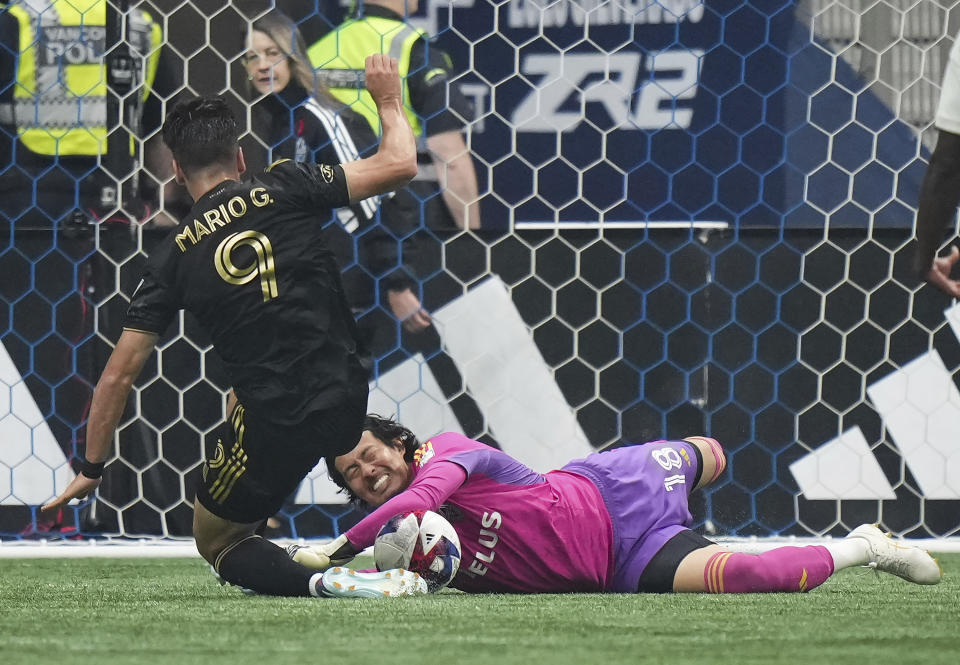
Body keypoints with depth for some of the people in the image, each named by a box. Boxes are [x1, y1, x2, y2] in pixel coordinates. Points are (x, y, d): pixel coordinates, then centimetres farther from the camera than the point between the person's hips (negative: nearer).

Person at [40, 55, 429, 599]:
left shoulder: (174, 258, 2)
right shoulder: (284, 189, -1)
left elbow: (119, 376, 5)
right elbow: (400, 165, -2)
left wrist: (92, 467, 18)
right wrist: (389, 101, 18)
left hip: (277, 423, -3)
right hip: (348, 400, 4)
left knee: (217, 542, 16)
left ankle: (323, 582, -12)